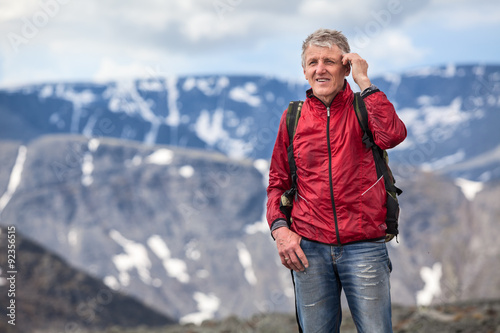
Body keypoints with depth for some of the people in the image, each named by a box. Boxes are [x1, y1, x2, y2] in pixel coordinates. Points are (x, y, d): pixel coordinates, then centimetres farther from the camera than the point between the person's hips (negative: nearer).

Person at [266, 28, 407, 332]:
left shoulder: (365, 109, 3)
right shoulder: (293, 117, 9)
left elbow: (392, 135, -20)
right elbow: (278, 182, 15)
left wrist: (364, 81, -12)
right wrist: (279, 227, -1)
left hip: (364, 247, -2)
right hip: (309, 248, 2)